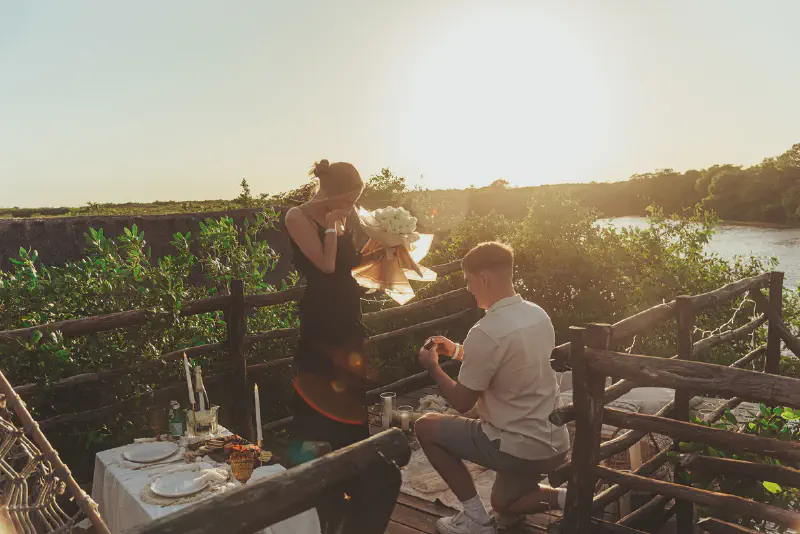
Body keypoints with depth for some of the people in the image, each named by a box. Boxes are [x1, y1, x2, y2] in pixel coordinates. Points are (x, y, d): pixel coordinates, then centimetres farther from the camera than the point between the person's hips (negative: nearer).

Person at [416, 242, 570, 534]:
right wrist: (458, 351, 18)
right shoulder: (538, 315, 1)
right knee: (504, 507, 32)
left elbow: (462, 401, -13)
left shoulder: (486, 332, -24)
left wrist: (432, 366, 3)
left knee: (426, 426, 6)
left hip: (520, 447, -8)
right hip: (554, 441, 8)